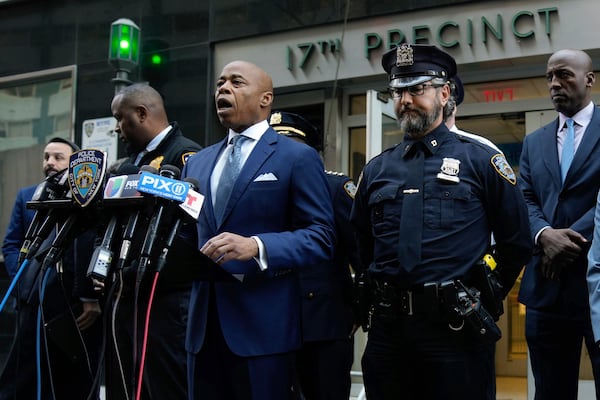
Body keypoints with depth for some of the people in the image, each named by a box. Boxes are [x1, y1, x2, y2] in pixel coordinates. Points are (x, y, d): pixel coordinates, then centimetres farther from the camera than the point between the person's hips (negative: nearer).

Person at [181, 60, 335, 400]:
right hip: (203, 321, 6)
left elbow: (321, 237, -9)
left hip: (263, 323, -5)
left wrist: (256, 246, -22)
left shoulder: (297, 157, -2)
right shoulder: (198, 162, 18)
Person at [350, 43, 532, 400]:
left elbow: (517, 241, 3)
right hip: (387, 327, 4)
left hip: (456, 329, -3)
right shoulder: (376, 169, 9)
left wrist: (486, 297, 7)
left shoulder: (480, 160, -1)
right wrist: (379, 299, 13)